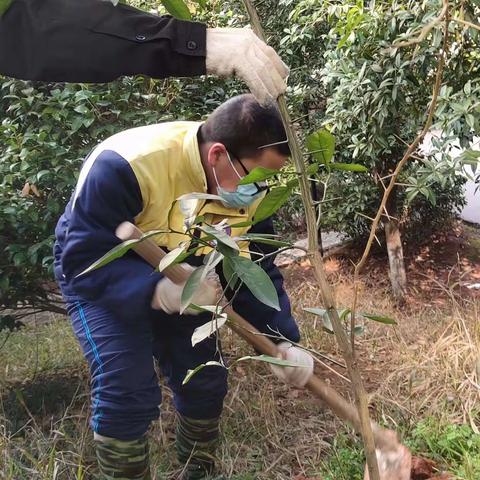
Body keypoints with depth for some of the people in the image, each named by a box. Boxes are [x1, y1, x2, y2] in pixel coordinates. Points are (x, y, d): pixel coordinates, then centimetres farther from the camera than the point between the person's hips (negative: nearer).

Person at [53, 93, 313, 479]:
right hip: (98, 275, -5)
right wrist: (159, 290, -52)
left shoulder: (249, 190, -19)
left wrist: (284, 343, -24)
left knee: (205, 382, 4)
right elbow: (84, 259, -36)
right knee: (127, 392, -18)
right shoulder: (124, 167, -39)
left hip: (179, 278, 5)